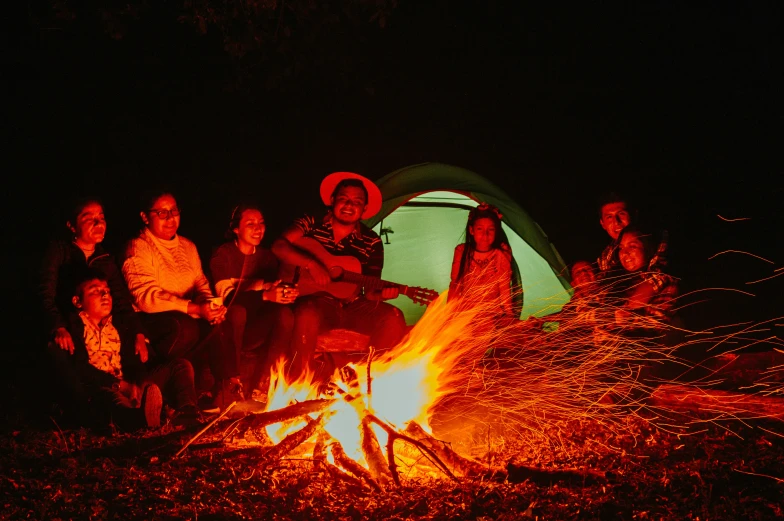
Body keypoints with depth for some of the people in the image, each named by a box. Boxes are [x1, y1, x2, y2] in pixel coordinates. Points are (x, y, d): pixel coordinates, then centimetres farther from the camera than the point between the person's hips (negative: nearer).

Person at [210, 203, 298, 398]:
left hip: (256, 332, 4)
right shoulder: (223, 255, -4)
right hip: (228, 331, -4)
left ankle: (264, 383, -22)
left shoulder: (267, 256, 11)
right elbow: (227, 296, -18)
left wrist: (285, 294, -21)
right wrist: (265, 296, -32)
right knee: (238, 311, -35)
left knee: (285, 313, -24)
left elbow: (272, 291, 4)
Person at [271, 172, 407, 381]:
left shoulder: (372, 242, 5)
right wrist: (311, 264, -24)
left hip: (354, 307, 3)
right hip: (318, 301, -3)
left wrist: (380, 294, -22)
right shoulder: (312, 224, 3)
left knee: (393, 317, -24)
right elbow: (279, 246, -12)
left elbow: (369, 290, 3)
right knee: (307, 313, -39)